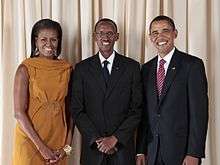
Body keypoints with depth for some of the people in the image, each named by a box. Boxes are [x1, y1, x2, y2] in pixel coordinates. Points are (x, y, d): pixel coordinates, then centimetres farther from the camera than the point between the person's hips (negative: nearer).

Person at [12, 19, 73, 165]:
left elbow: (70, 109, 4)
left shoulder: (67, 68, 1)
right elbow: (19, 113, -13)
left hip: (59, 137, 3)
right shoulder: (26, 69, -9)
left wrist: (67, 145, -4)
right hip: (31, 139, -3)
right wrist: (42, 147, -15)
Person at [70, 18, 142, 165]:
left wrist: (115, 138, -10)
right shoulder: (82, 68, 2)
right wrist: (96, 139, -9)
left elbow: (137, 109, -2)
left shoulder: (132, 66, 1)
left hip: (123, 145, 0)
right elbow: (77, 110, -1)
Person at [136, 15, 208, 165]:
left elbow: (199, 111, -10)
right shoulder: (146, 69, 9)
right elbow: (144, 112, 9)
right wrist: (140, 151, 5)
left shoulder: (193, 64, -6)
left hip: (181, 151, -4)